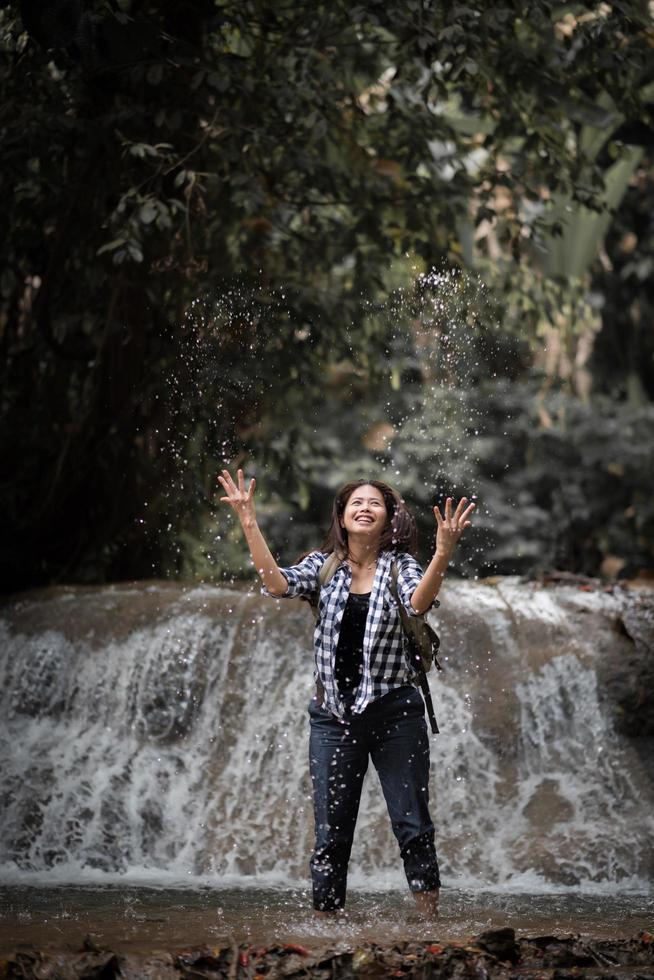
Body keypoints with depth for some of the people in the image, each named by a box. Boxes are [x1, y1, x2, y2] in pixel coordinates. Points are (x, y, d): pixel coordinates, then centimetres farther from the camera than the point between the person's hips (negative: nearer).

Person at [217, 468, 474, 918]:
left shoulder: (400, 566, 0)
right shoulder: (324, 566, 6)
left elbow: (418, 603, -22)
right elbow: (278, 584, -12)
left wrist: (444, 554, -38)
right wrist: (249, 524, -19)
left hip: (395, 715, -2)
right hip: (334, 716, 2)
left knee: (413, 826, 1)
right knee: (331, 833, 5)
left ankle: (431, 920, 9)